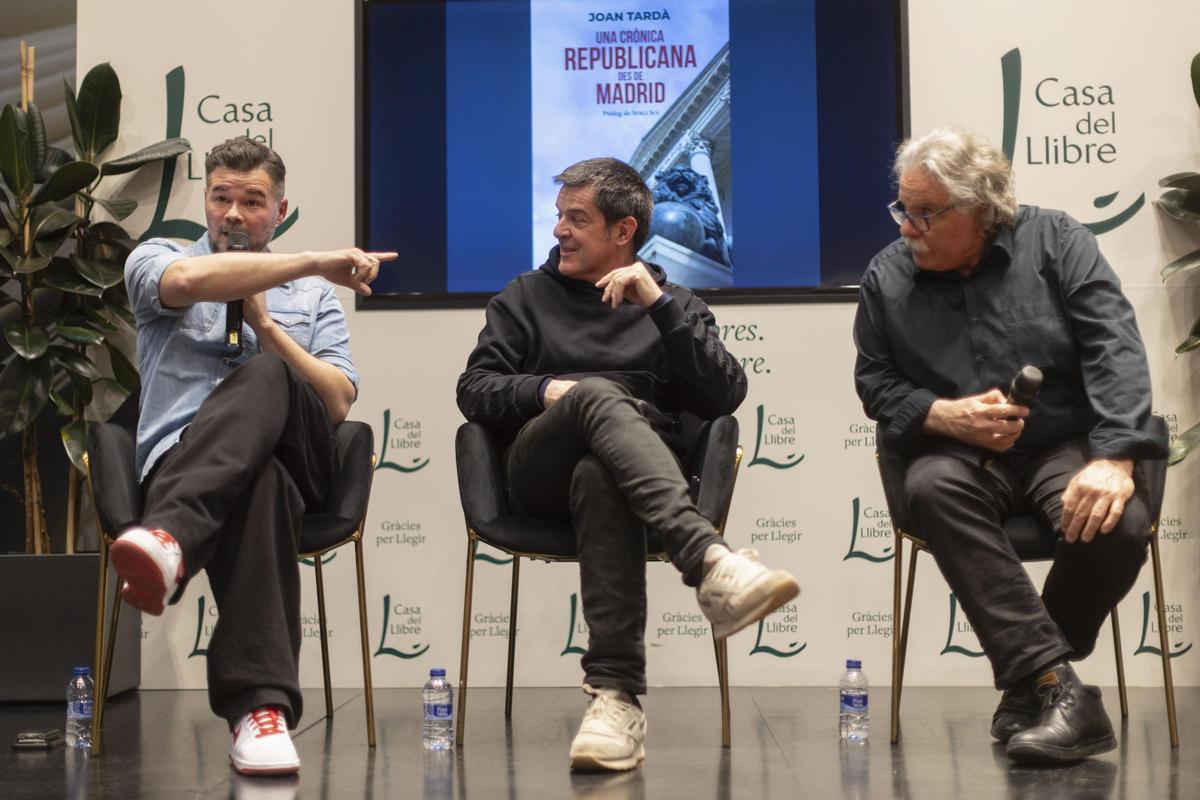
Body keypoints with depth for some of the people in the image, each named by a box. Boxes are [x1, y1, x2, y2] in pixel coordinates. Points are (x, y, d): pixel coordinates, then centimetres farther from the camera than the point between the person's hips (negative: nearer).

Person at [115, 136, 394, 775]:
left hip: (296, 452, 2)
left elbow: (337, 405, 12)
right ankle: (261, 706, -56)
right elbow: (191, 280, -10)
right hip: (183, 458, -1)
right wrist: (317, 262, -10)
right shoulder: (156, 259, 21)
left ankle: (169, 539, -63)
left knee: (263, 378, -38)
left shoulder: (311, 295, 28)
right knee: (260, 483, -43)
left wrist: (266, 325, 2)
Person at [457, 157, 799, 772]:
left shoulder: (671, 305, 22)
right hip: (539, 468, 0)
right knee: (598, 395, -36)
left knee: (597, 478, -40)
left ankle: (615, 693, -51)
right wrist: (545, 391, -7)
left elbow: (724, 397, 4)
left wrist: (658, 303, -3)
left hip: (644, 465, 0)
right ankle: (709, 560, -58)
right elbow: (473, 391, 13)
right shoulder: (526, 297, 26)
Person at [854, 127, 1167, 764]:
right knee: (931, 489, -35)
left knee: (1117, 524, -32)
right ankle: (1057, 688, -35)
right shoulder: (887, 275, 7)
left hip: (1064, 445, -1)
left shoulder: (1055, 241, 1)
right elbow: (875, 382, 10)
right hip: (957, 454, 1)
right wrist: (946, 417, -11)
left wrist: (1113, 458, -23)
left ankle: (1029, 681, -5)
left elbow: (1114, 349, -9)